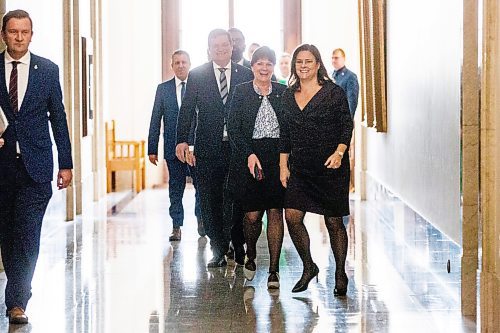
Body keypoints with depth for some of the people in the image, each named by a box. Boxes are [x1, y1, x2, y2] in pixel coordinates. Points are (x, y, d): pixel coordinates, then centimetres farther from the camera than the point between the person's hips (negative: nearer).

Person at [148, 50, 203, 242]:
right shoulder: (163, 88, 7)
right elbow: (155, 120, 6)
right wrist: (152, 149, 1)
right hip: (173, 147, 1)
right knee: (175, 188, 5)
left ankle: (201, 219, 26)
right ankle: (177, 227, 11)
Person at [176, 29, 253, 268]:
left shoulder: (246, 75, 5)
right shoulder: (196, 76, 4)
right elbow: (186, 110, 0)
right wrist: (182, 140, -12)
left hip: (238, 148, 0)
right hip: (208, 149, 1)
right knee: (210, 202, 4)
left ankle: (239, 247, 19)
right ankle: (219, 251, 13)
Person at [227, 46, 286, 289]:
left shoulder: (282, 92, 8)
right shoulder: (241, 92, 3)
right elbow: (233, 128, -3)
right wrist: (249, 154, -14)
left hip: (278, 158, 1)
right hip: (249, 157, -1)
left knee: (275, 212, -3)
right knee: (252, 214, -3)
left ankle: (274, 269, 1)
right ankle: (250, 256, 27)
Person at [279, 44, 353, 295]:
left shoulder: (333, 92, -4)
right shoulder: (289, 95, 10)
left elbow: (347, 126, -4)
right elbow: (285, 133, 14)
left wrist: (339, 152, -18)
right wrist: (283, 166, 9)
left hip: (331, 168, -4)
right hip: (300, 168, 4)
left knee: (334, 222, 2)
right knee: (292, 216, -10)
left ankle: (340, 274, 18)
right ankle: (308, 267, 9)